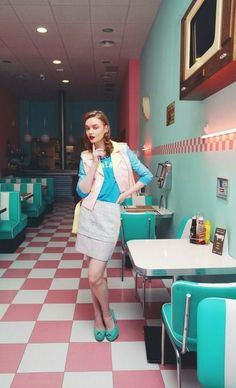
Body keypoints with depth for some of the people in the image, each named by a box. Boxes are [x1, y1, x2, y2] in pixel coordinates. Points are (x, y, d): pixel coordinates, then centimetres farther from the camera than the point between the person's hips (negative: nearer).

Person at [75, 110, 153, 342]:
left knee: (94, 277, -6)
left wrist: (127, 193, -3)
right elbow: (82, 192, -3)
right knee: (96, 274, 12)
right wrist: (95, 164, -9)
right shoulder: (86, 157, 7)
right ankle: (99, 317, 33)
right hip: (89, 214, 3)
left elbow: (147, 176, 5)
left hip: (109, 215, -3)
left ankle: (106, 315, 22)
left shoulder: (122, 150, 2)